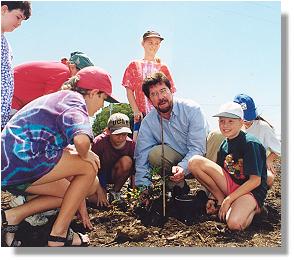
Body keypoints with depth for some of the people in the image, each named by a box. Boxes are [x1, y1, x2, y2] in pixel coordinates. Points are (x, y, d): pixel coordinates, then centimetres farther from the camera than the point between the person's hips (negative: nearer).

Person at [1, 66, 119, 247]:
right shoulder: (75, 99, -5)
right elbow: (82, 140, -30)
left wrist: (79, 202, 31)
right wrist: (85, 155, -3)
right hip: (21, 158, -10)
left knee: (69, 192, 20)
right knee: (89, 167, -4)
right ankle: (59, 234, 1)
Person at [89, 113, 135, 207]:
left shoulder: (130, 144, -19)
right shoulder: (99, 142, -25)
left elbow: (134, 170, -14)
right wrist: (100, 191, -23)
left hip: (114, 174, 2)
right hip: (98, 175, -1)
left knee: (126, 161, -30)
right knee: (95, 199, -24)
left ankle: (115, 192, -8)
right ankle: (103, 189, 14)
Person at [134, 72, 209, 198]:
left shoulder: (192, 109, -18)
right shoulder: (148, 122, -8)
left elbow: (197, 147, -23)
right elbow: (141, 155, -11)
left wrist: (183, 167, -41)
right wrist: (142, 187, -24)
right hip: (178, 158, 2)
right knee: (154, 153, -27)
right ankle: (178, 186, -6)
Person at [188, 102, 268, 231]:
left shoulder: (250, 143, -14)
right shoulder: (224, 145, 8)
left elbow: (255, 180, -16)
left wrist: (229, 199, -17)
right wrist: (214, 199, 3)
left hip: (251, 191, -6)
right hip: (230, 185, 6)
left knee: (234, 224, -37)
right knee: (195, 162, -13)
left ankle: (252, 208, -1)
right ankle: (221, 201, -4)